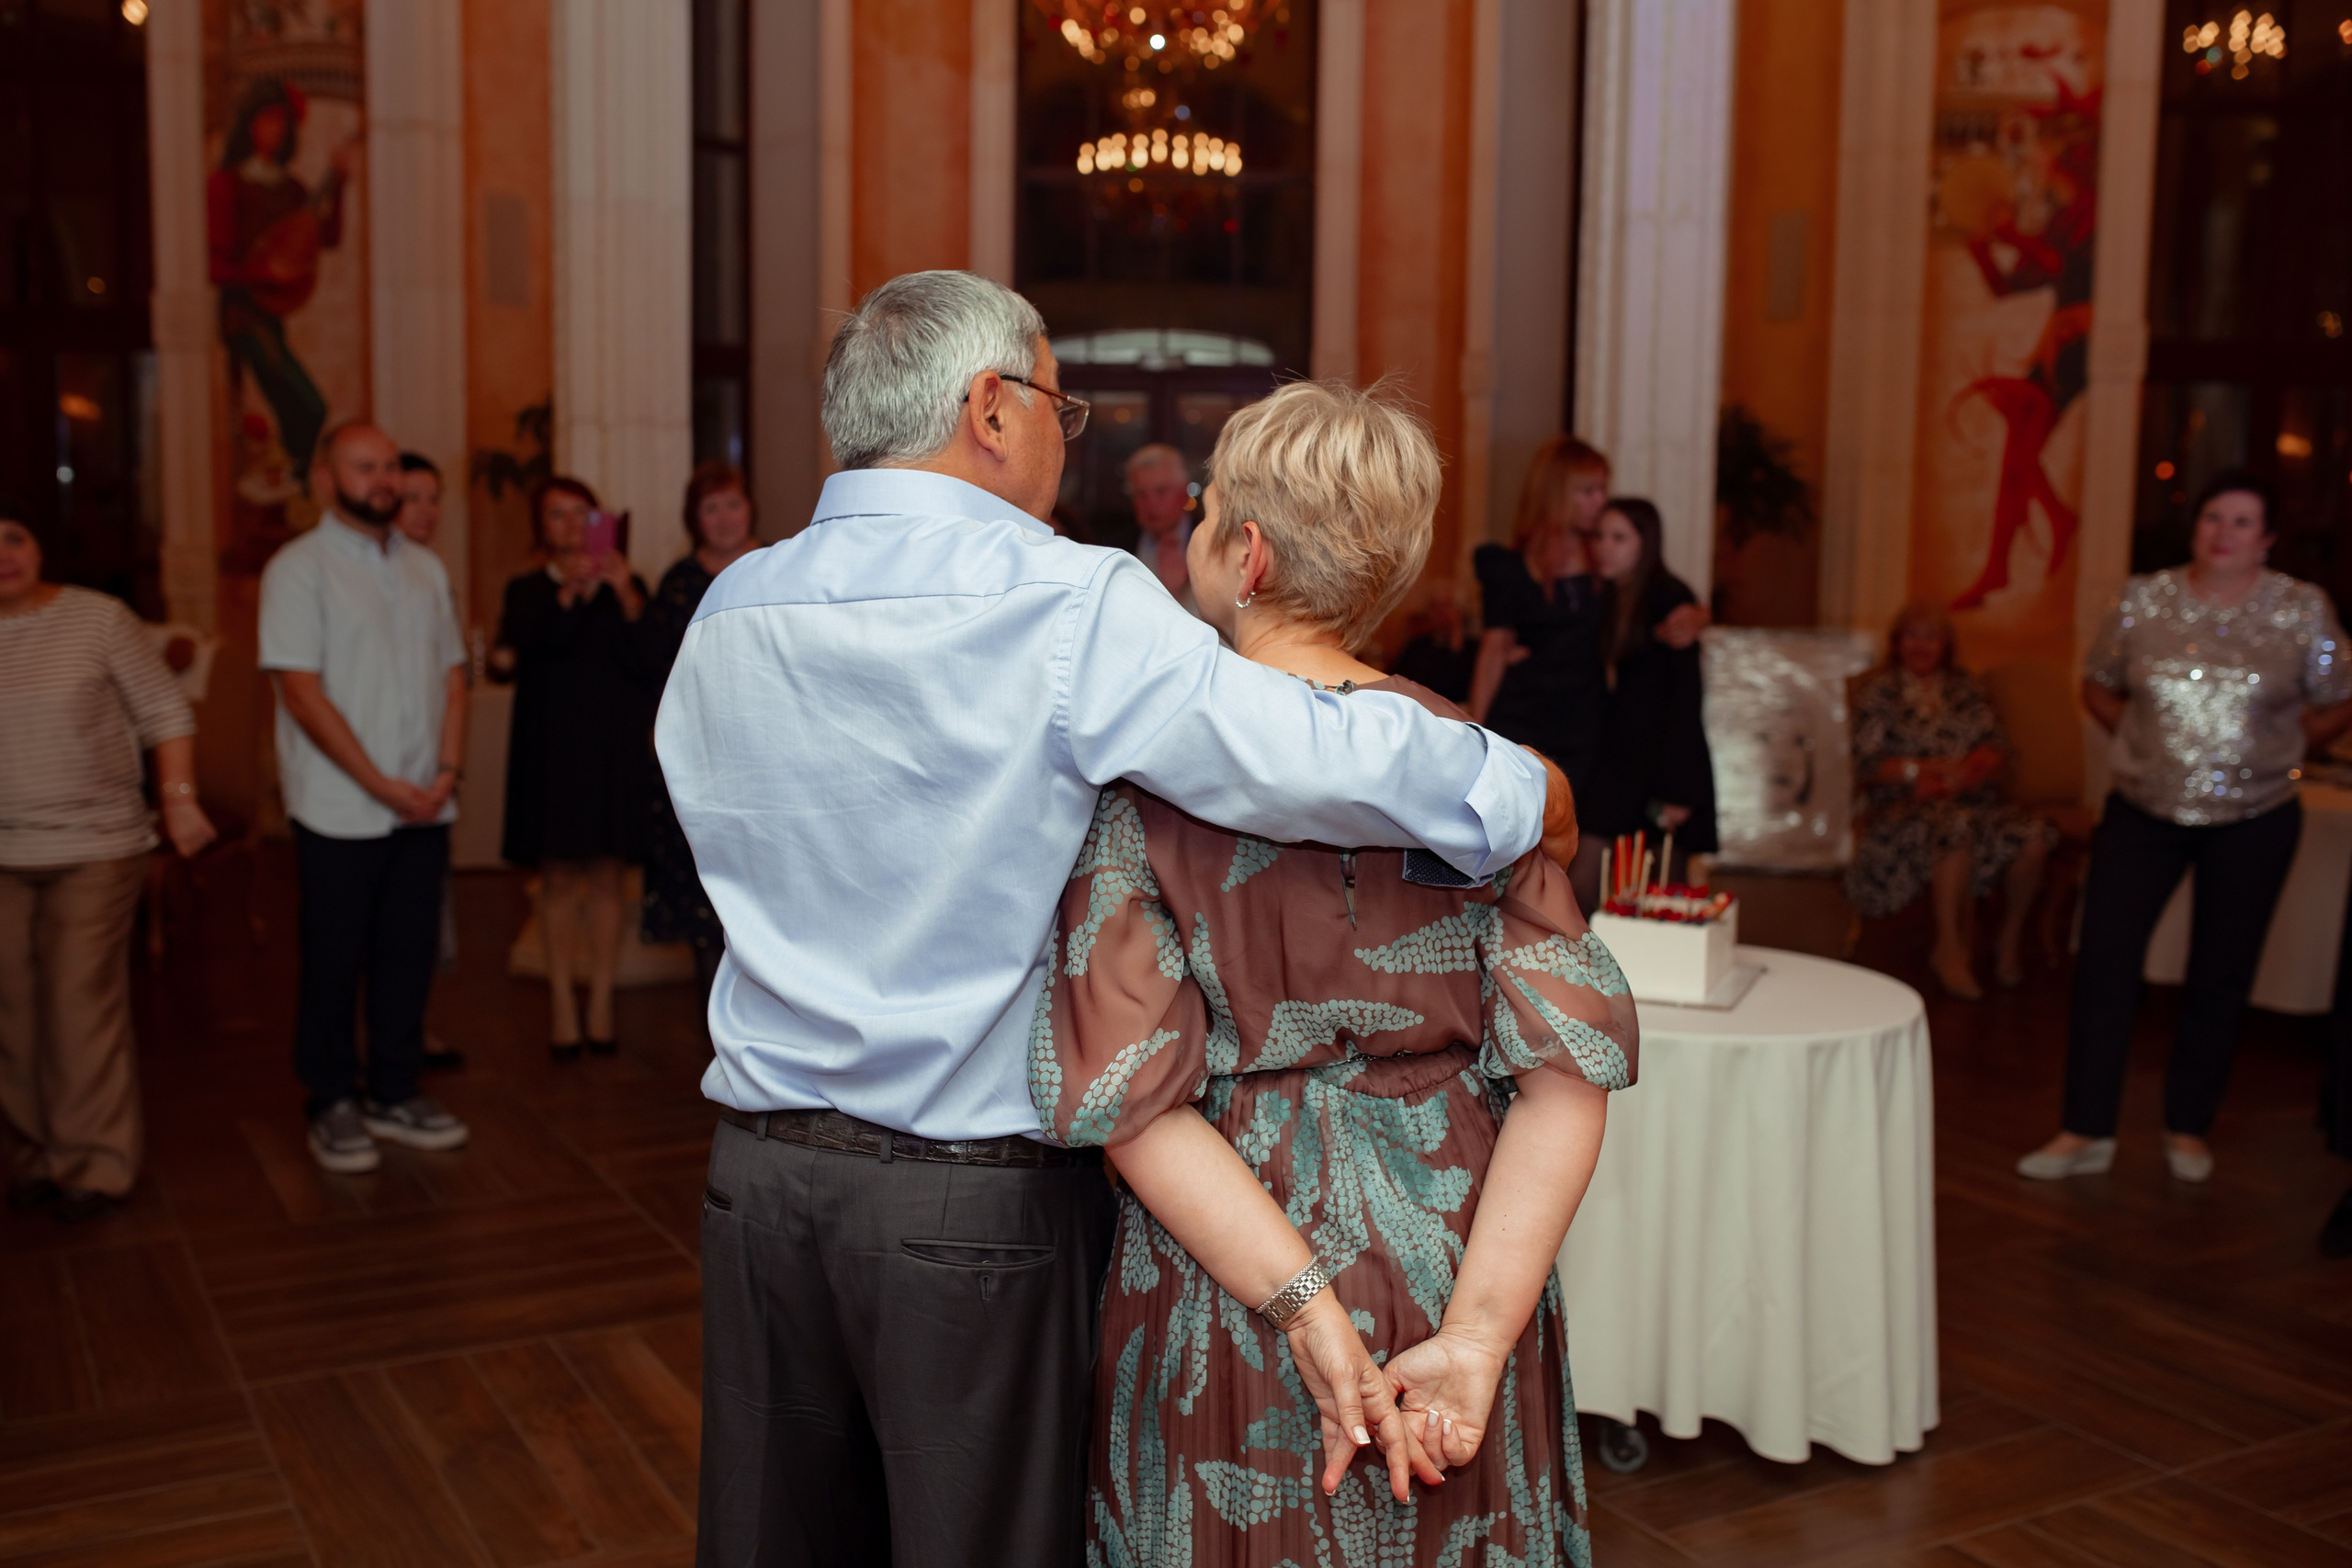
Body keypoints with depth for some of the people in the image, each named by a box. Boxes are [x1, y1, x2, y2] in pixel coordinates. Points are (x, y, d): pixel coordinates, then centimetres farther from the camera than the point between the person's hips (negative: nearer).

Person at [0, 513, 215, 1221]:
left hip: (95, 847, -3)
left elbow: (165, 712, 0)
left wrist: (180, 798, -8)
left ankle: (98, 1160, 4)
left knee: (83, 1001, -7)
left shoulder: (98, 618, -3)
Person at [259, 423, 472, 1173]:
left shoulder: (424, 568, 13)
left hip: (423, 805, 5)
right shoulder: (298, 569, -5)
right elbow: (301, 690, -12)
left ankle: (394, 1094, 22)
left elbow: (453, 675, 12)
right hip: (340, 811, -5)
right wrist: (381, 784, -14)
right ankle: (331, 1104, 16)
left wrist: (446, 771, -3)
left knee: (410, 954, 9)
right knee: (333, 962, 4)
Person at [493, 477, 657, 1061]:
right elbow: (518, 654, -12)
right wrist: (568, 592, -19)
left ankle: (601, 1003, 9)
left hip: (615, 749, 1)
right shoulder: (527, 592, 7)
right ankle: (561, 1005, 6)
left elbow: (645, 665, -3)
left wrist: (626, 597, -13)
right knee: (559, 877, -1)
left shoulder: (625, 584, 9)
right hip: (552, 748, -1)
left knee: (607, 878, 2)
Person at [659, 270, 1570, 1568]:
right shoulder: (1069, 606, -15)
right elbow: (1320, 764, -24)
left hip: (759, 1169, 6)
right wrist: (1529, 791, -7)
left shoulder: (724, 615, 5)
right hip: (979, 1204, -5)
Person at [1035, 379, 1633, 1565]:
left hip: (1223, 1291, -2)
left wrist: (1310, 1317, -18)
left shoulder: (1142, 770, -11)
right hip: (1455, 1269, 2)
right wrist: (1477, 1335, -14)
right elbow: (1569, 1069, -12)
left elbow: (1126, 1089, -17)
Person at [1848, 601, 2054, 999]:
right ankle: (1950, 951, -24)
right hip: (1904, 807, -4)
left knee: (2033, 836, -26)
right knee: (1956, 827, -38)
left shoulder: (1963, 686, 19)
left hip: (1972, 799, 4)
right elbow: (1866, 766, -2)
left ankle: (2009, 940, -5)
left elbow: (1997, 748, 8)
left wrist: (1956, 776, -13)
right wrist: (1933, 767, -12)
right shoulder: (1878, 690, 9)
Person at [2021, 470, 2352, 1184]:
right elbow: (2098, 687, 11)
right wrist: (2146, 742, 1)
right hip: (2144, 812, 1)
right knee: (2104, 959, -6)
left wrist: (2269, 747, -1)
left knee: (2221, 976, 9)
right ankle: (2087, 1131, 3)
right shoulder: (2143, 600, -1)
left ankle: (2189, 1126, 25)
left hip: (2253, 822, 0)